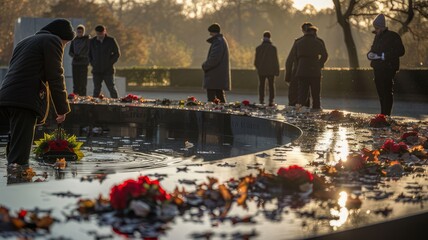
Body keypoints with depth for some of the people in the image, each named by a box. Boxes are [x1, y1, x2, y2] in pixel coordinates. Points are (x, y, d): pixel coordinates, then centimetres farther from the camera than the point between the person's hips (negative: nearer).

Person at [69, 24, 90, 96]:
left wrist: (80, 56, -13)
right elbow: (70, 52, 16)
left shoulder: (87, 39, 2)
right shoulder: (74, 40, 14)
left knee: (83, 83, -6)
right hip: (75, 63, 4)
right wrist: (74, 55, -5)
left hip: (83, 64, -4)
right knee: (76, 82, 3)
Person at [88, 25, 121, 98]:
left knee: (112, 89, 0)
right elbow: (89, 54, 18)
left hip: (108, 70, -2)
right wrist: (92, 63, 3)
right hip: (96, 71, 2)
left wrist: (110, 63, -5)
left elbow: (117, 53, 3)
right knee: (96, 89, 5)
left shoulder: (111, 41, 0)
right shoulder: (92, 41, 8)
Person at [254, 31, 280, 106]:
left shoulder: (258, 48, -2)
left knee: (261, 86, 8)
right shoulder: (273, 48, -9)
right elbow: (275, 60, -7)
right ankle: (271, 101, 0)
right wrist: (277, 71, 0)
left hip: (261, 71, 2)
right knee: (271, 86, 5)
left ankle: (261, 101, 4)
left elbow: (256, 61, 1)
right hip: (270, 70, -2)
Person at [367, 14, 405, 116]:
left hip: (388, 69, -7)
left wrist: (382, 56, -19)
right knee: (380, 92, 9)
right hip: (378, 68, 7)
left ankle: (386, 115, -8)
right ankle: (383, 114, 15)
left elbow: (400, 51, -15)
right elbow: (373, 49, 28)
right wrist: (370, 54, 2)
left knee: (387, 92, -8)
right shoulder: (377, 37, 16)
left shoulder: (393, 36, -7)